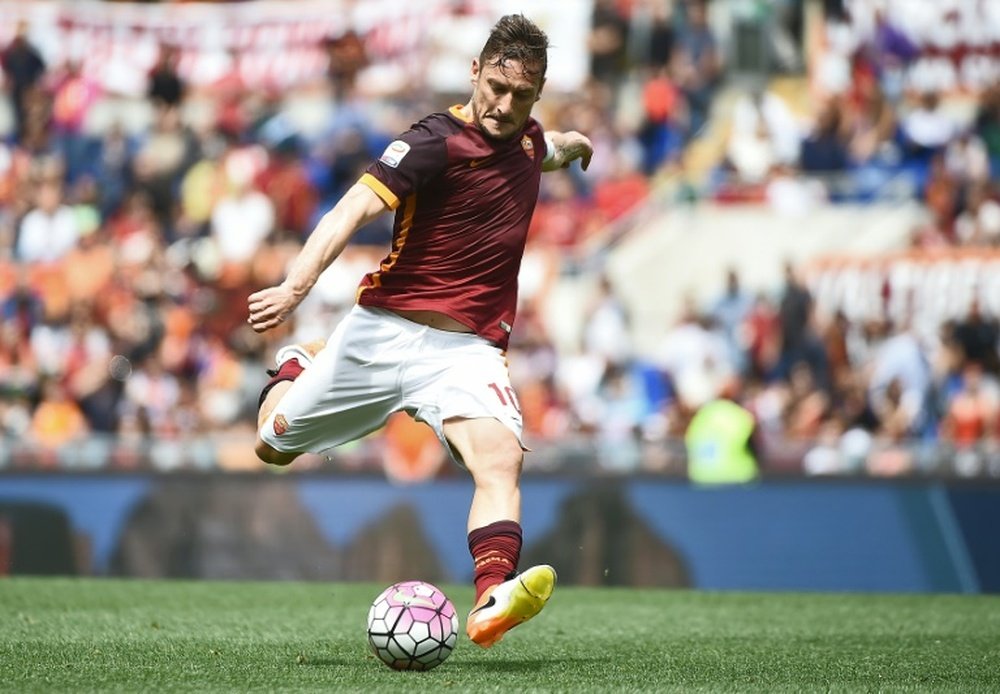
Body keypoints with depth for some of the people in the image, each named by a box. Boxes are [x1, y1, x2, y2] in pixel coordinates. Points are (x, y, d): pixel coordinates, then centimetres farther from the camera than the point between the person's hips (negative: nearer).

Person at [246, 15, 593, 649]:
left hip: (468, 347, 3)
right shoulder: (438, 141, -15)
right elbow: (354, 210, -29)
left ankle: (492, 603, -44)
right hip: (383, 329, -3)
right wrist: (296, 287, -42)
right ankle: (297, 366, 50)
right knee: (273, 447, 16)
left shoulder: (527, 138, 7)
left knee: (501, 457, -28)